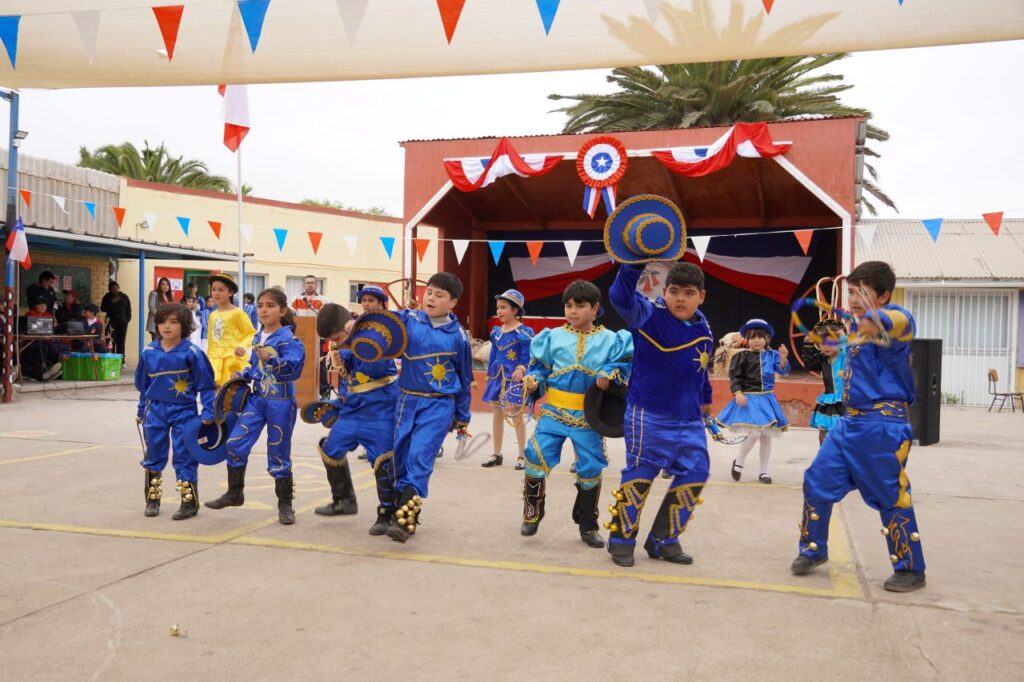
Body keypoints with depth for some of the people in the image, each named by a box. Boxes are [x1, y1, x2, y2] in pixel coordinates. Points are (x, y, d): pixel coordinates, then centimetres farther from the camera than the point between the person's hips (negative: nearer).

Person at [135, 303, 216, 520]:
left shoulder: (191, 353, -11)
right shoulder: (149, 353, 1)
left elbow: (205, 385, -7)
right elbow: (143, 384, 13)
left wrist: (208, 412, -10)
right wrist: (141, 411, 18)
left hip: (183, 412, -4)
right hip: (155, 411, 4)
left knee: (184, 457, 0)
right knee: (153, 456, 13)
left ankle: (190, 502, 11)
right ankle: (152, 500, 28)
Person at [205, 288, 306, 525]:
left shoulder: (288, 339, -12)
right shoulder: (258, 338, 10)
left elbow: (294, 370, -24)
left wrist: (273, 360, -37)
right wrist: (243, 375, 6)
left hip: (280, 402, -6)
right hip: (257, 398, 6)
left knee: (279, 454, 2)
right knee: (235, 443, 1)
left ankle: (285, 504, 17)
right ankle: (235, 493, 20)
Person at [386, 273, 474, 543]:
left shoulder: (458, 335, -2)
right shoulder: (408, 319, 1)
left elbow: (464, 379, 7)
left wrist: (462, 417, 13)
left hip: (439, 405, -3)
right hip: (407, 400, 3)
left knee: (419, 456, -15)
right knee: (401, 457, 9)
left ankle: (405, 520, -16)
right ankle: (403, 508, 28)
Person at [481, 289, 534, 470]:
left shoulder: (524, 332, -9)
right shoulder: (496, 332, 9)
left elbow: (527, 357, -12)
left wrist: (521, 369, -29)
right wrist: (490, 375, 15)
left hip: (515, 378, -6)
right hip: (498, 377, 6)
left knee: (516, 415, -2)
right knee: (497, 414, 11)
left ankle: (522, 456, 10)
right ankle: (496, 455, 21)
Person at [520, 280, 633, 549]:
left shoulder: (610, 340, 1)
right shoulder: (553, 337, 4)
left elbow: (630, 361, -3)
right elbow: (539, 366, 7)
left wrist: (610, 373, -19)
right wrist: (533, 380, -12)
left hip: (589, 416, 0)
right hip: (554, 412, 0)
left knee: (591, 469, 6)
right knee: (536, 458, -9)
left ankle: (588, 526, 25)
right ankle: (532, 514, 15)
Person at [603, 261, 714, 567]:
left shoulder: (703, 329, 5)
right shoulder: (650, 315, -14)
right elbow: (621, 296, -34)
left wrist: (705, 400, 30)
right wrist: (636, 263, -49)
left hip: (689, 419, 7)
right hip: (649, 416, -6)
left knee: (695, 474, 8)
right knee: (640, 474, 1)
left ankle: (664, 540, 23)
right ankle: (621, 539, 19)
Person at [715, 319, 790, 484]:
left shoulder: (771, 355, 4)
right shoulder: (742, 356, -5)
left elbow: (783, 371, -4)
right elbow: (734, 376, -6)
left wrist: (783, 359, -23)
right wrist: (738, 393, -18)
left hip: (766, 398, 4)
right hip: (748, 398, -4)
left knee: (767, 436, 9)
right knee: (755, 433, -16)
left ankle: (763, 471, 22)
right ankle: (739, 462, 9)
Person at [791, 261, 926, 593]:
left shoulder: (898, 319, -14)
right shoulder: (856, 326, 11)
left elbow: (886, 323, -41)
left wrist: (872, 316, -61)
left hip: (883, 425, -8)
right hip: (850, 421, 8)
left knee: (892, 497, 0)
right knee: (817, 481, 8)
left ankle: (911, 569, 18)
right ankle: (813, 550, 26)